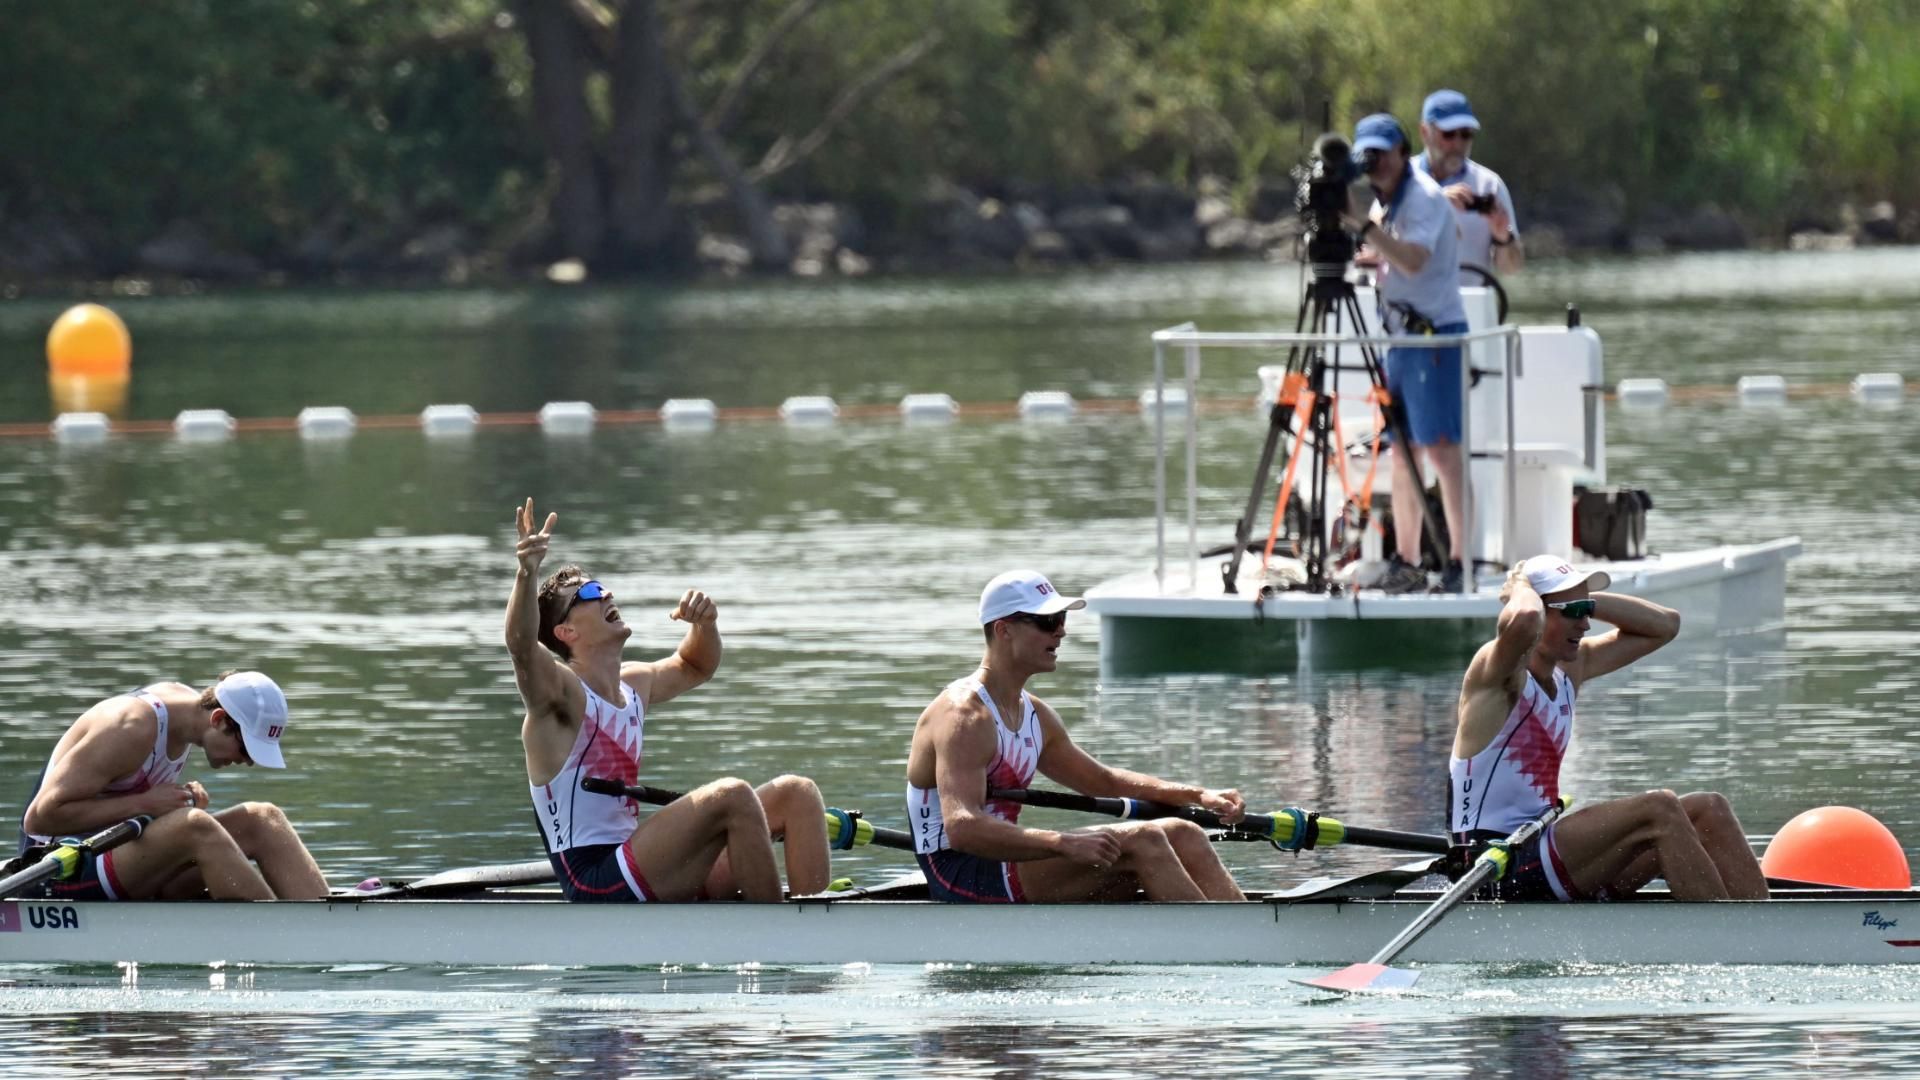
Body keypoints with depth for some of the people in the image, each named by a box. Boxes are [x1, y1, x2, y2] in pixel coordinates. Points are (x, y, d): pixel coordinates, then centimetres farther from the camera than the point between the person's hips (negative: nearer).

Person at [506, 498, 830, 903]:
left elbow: (694, 668, 34)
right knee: (731, 795, -28)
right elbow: (521, 644, -30)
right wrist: (528, 573, -48)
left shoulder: (634, 686, 15)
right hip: (596, 881, -10)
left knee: (796, 792, 4)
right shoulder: (561, 692, -10)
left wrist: (705, 623, 11)